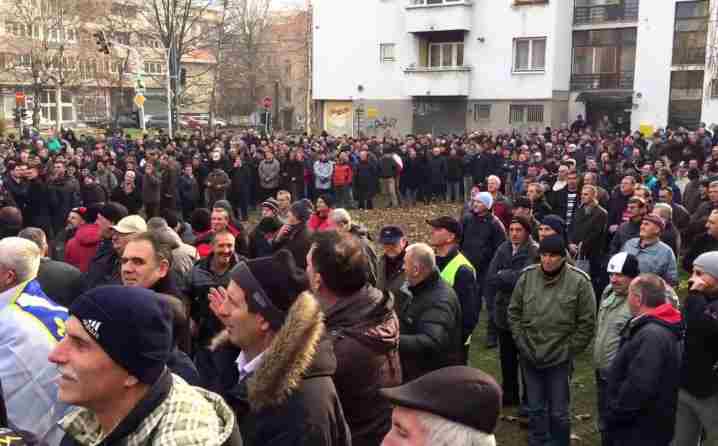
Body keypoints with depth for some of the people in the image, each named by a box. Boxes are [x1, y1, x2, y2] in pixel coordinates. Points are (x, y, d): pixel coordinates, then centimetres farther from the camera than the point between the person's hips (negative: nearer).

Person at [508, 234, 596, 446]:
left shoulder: (579, 281, -11)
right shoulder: (527, 276, -3)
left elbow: (587, 323, -6)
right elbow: (514, 312, 7)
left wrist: (568, 350, -7)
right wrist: (521, 341, 1)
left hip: (559, 360, -3)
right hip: (529, 357, 3)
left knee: (558, 412, 6)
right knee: (535, 409, 16)